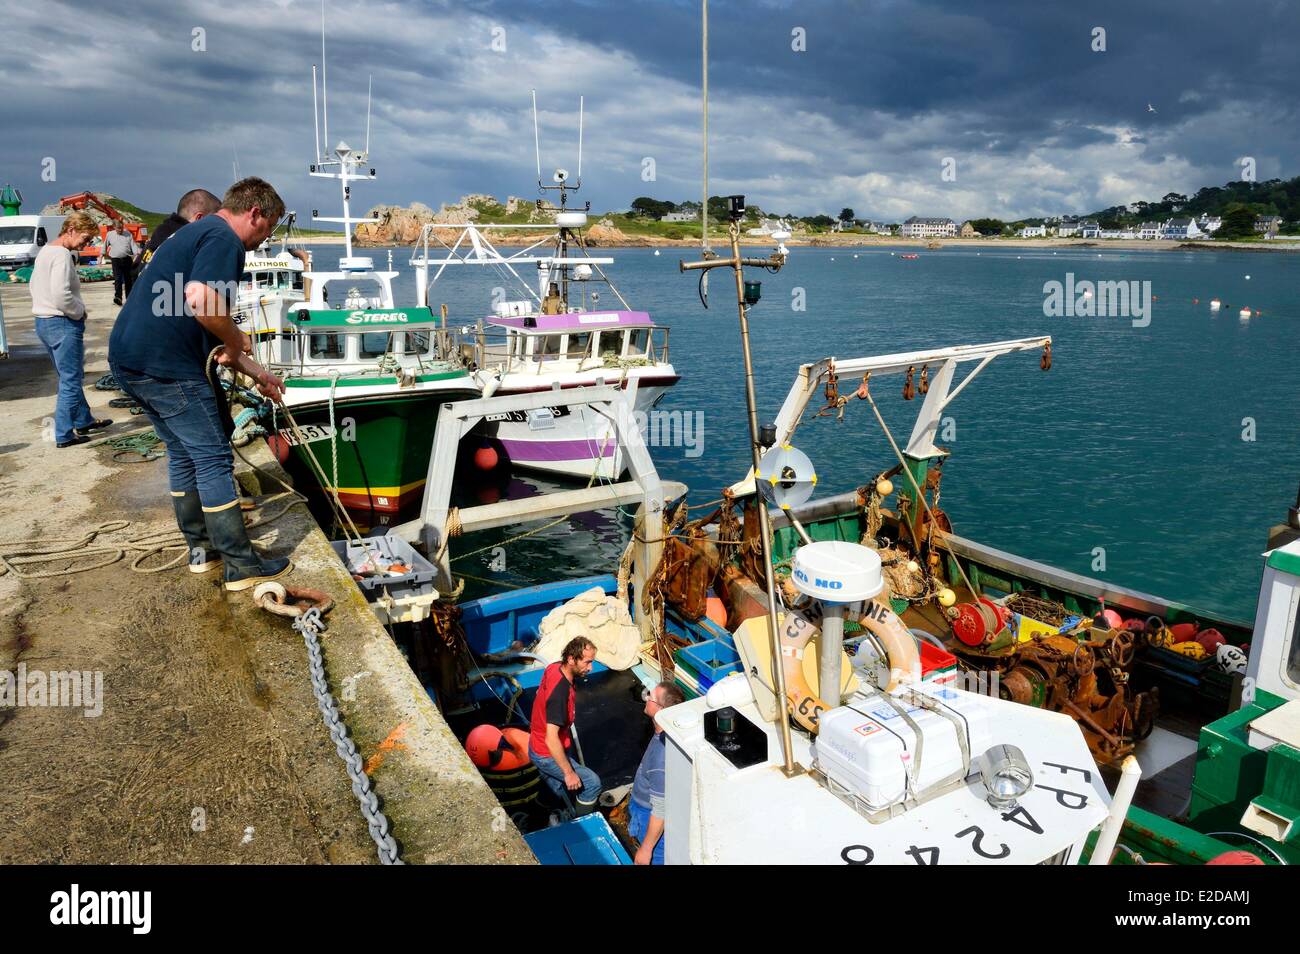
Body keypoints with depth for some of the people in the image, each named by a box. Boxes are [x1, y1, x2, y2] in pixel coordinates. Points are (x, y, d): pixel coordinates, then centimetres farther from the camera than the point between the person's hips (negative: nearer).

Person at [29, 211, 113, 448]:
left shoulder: (44, 250, 13)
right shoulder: (63, 255, -17)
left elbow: (33, 286, 22)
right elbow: (61, 294, -27)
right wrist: (79, 312, -12)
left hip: (42, 321, 10)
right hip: (63, 324, -10)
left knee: (70, 376, 20)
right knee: (70, 381, -2)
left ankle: (83, 421, 32)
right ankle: (64, 435, 1)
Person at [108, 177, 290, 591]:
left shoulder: (197, 233, 24)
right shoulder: (225, 239, -9)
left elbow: (207, 332, 26)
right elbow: (200, 300, -28)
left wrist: (257, 373, 27)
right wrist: (235, 339, -9)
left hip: (129, 358, 10)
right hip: (166, 366, -10)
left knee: (183, 454, 19)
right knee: (214, 460, -3)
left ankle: (201, 549, 29)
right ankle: (240, 566, 3)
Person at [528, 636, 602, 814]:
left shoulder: (554, 668, -10)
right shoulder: (560, 693, -37)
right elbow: (551, 739, -37)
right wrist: (569, 773, -28)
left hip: (536, 745, 9)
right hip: (546, 755, -9)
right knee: (592, 783, -3)